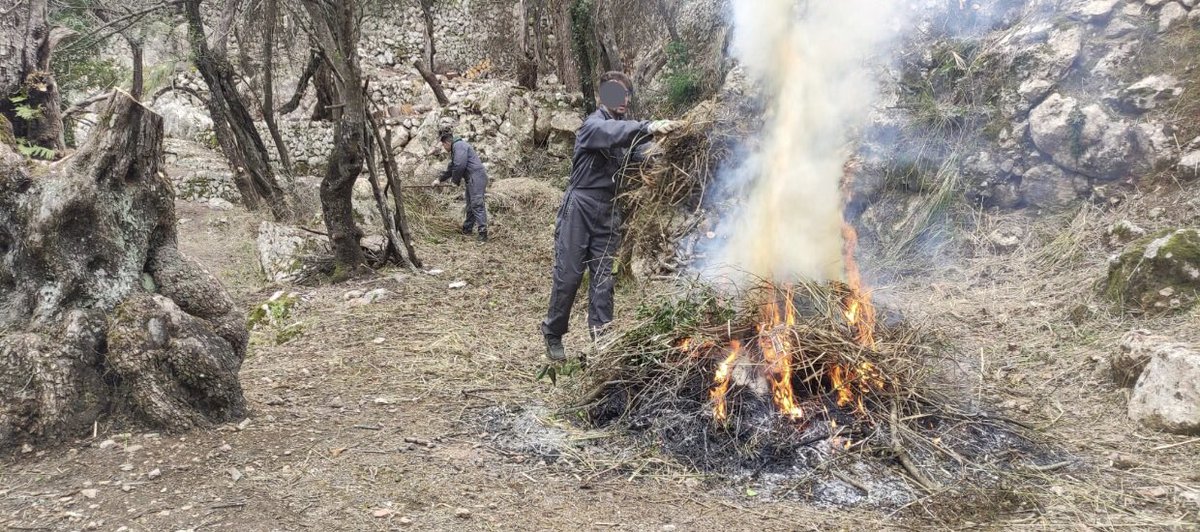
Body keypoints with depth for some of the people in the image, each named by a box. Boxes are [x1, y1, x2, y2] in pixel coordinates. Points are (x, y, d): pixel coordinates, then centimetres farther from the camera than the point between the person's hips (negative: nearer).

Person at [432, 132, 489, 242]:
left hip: (476, 178, -11)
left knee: (477, 204, -16)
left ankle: (483, 233, -21)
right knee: (470, 205, 17)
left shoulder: (459, 146, -9)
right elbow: (451, 168, 37)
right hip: (471, 180, 11)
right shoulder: (455, 149, 26)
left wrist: (455, 181, -5)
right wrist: (440, 179, 41)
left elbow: (459, 166, -19)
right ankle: (467, 229, 27)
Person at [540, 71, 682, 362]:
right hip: (579, 208, -6)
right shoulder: (594, 125, -10)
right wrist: (649, 127, -48)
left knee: (604, 278, 2)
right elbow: (615, 133, -33)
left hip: (607, 212, 6)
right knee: (569, 275, -2)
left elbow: (641, 154, -3)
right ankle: (553, 334, 14)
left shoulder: (623, 129, 13)